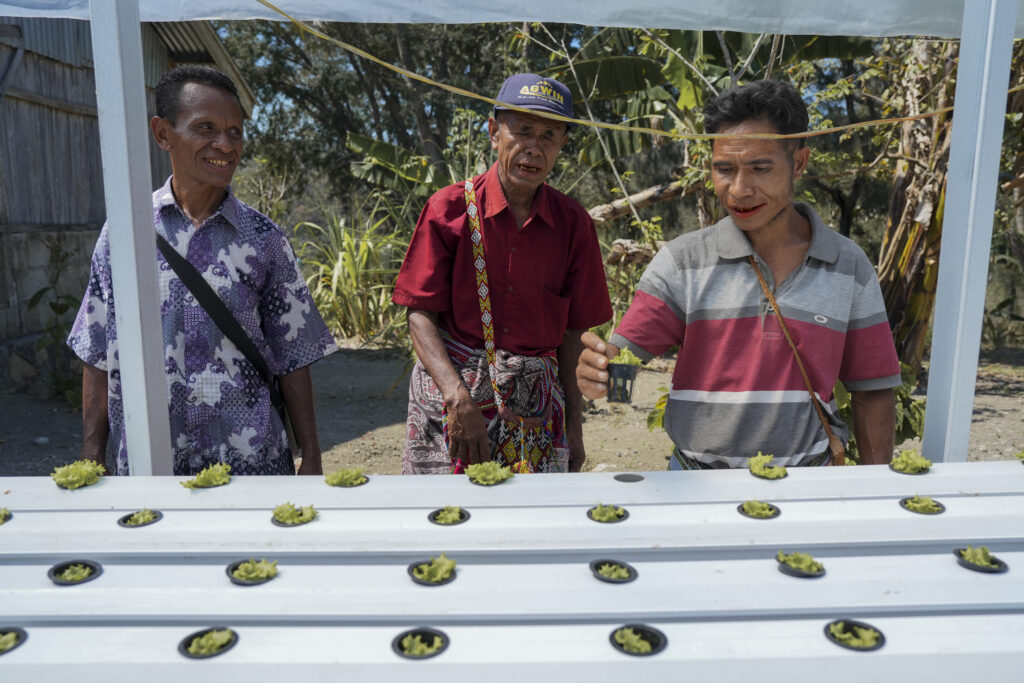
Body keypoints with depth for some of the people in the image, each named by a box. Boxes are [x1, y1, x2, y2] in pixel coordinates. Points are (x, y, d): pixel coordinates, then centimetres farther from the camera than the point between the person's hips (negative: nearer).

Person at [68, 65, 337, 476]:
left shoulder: (263, 239, -3)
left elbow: (292, 357, -1)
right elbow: (99, 356, 5)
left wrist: (311, 459, -2)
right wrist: (92, 457, 4)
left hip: (248, 460, -1)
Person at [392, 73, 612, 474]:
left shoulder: (574, 224, 3)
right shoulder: (449, 209, -4)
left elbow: (571, 331, 6)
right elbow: (420, 317, -7)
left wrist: (574, 424, 4)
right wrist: (459, 398, -20)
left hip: (537, 402, 2)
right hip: (450, 387, -2)